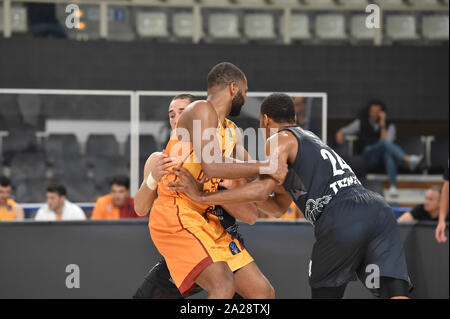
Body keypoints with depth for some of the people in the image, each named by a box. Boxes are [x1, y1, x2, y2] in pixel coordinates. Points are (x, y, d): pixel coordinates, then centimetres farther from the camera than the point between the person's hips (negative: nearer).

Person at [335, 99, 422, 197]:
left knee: (389, 153, -40)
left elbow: (386, 140, -5)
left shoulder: (389, 126, 13)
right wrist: (340, 134, -7)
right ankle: (408, 160, -59)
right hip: (369, 155, -1)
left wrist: (382, 125, -10)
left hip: (383, 157, 1)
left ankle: (393, 186, -52)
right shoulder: (361, 123, 16)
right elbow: (344, 131, 16)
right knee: (385, 143, -34)